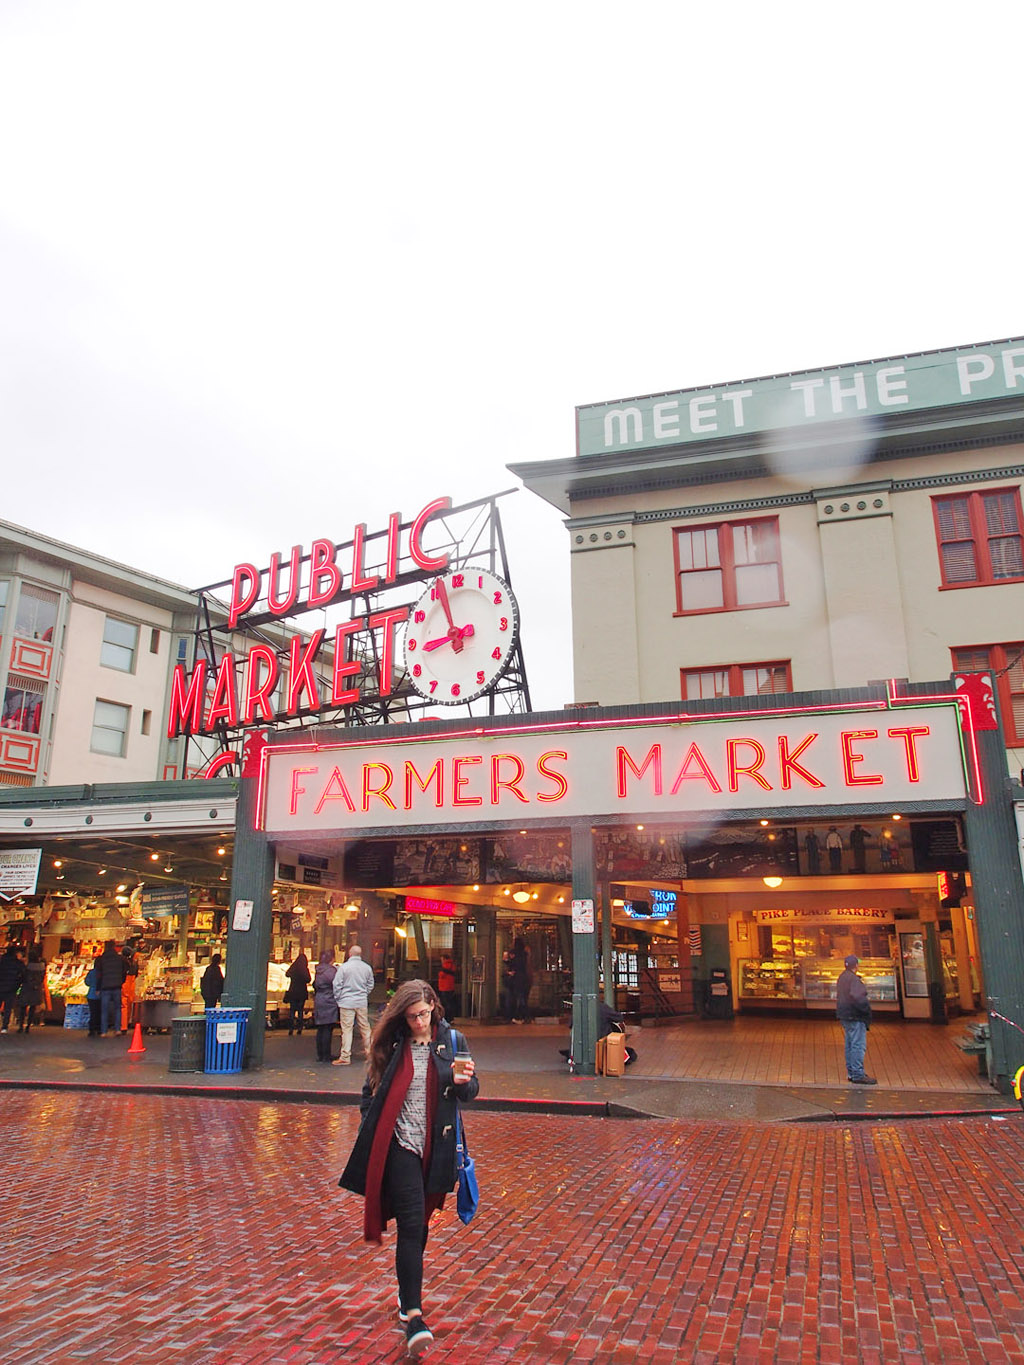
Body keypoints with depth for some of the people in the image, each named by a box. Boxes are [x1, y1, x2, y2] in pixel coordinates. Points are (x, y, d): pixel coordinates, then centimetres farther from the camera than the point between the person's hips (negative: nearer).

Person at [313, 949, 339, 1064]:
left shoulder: (318, 970, 10)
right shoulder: (332, 970, -14)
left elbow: (315, 985, 17)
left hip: (318, 1002, 8)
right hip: (329, 1003, -8)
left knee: (320, 1029, 13)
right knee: (328, 1029, -3)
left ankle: (320, 1055, 18)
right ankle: (326, 1056, -1)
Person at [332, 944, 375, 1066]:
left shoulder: (344, 967, -10)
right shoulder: (367, 968, 1)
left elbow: (337, 985, -6)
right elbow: (370, 985, 11)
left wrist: (337, 998, 7)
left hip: (347, 1002, -3)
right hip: (362, 1002, 3)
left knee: (347, 1029, 0)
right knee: (365, 1028, 13)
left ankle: (345, 1057, 1)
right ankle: (369, 1052, 21)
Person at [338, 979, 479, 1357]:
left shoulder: (451, 1041, 0)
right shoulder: (390, 1045, -1)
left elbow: (469, 1092, 1)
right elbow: (370, 1092, 7)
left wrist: (464, 1081, -21)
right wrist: (369, 1134, 1)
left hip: (435, 1147, 2)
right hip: (399, 1144, -2)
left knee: (419, 1223, 17)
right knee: (410, 1226, -10)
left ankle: (408, 1289, 38)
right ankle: (413, 1315, -8)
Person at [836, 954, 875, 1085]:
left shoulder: (842, 977, 14)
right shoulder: (853, 979, -18)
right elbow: (857, 997, -28)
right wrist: (867, 1008, -17)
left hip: (845, 1016, 10)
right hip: (854, 1016, -10)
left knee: (850, 1045, 16)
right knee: (858, 1045, -7)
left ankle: (851, 1073, 22)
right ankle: (858, 1075, -6)